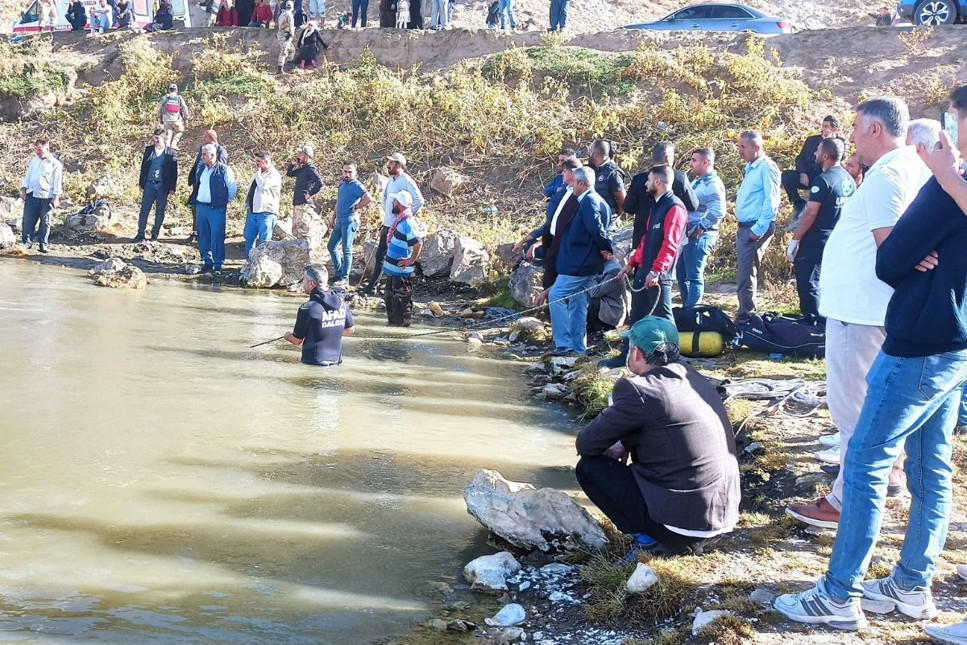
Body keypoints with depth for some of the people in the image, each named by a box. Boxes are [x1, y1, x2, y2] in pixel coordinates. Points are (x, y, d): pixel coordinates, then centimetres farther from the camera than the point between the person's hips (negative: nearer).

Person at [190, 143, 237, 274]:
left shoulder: (224, 170, -8)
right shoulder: (202, 169, 13)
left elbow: (232, 188, -5)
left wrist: (226, 201, 4)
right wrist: (196, 202, 17)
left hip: (216, 209, -7)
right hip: (201, 207, 7)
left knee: (217, 238, -6)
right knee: (203, 236, 10)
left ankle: (218, 265, 0)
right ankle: (207, 262, 19)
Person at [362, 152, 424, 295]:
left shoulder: (407, 181, -15)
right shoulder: (391, 180, 10)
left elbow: (419, 201, -19)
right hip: (387, 224, 9)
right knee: (380, 255, 12)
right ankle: (371, 287, 18)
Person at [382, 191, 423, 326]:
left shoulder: (407, 223, -23)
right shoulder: (400, 220, 8)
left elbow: (418, 243, -33)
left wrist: (411, 260, -23)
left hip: (401, 269, -10)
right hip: (393, 268, 10)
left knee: (401, 297, 1)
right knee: (390, 295, 20)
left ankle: (402, 322, 10)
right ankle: (393, 320, 31)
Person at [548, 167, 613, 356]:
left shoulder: (588, 201, -15)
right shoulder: (599, 201, 17)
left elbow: (596, 229, -24)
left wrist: (607, 249, -12)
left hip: (579, 262, -10)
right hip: (586, 262, 10)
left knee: (556, 296, -9)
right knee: (578, 304, 13)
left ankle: (564, 344, -11)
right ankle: (578, 347, 16)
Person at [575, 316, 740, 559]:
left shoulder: (637, 389, -14)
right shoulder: (696, 380, 9)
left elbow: (586, 444, -5)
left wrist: (616, 446, 16)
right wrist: (625, 444, 14)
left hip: (681, 525, -8)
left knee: (589, 466, 5)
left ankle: (650, 540, 0)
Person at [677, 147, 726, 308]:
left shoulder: (713, 184, -14)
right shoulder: (697, 182, 17)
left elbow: (718, 211, -26)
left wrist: (700, 228, -20)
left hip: (700, 237, -10)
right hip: (689, 235, 10)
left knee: (694, 277, -6)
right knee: (682, 275, 16)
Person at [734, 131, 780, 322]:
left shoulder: (766, 167, -11)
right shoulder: (751, 168, 18)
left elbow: (771, 200, -18)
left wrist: (759, 229, -20)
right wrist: (742, 229, 19)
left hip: (756, 228, -10)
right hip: (744, 227, 10)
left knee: (746, 275, -9)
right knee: (745, 274, 13)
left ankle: (746, 316, -4)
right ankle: (745, 313, 21)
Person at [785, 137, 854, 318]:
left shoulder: (823, 180, -16)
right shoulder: (849, 180, 9)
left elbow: (811, 214, -19)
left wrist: (795, 240, -15)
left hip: (815, 242, -8)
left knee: (808, 285, -3)